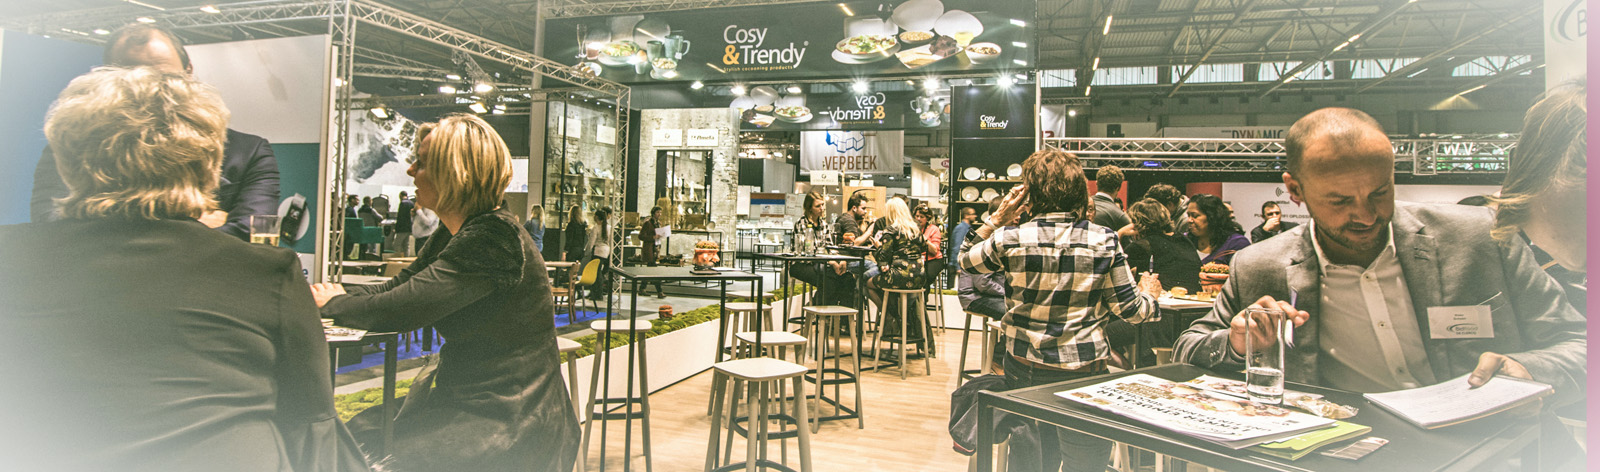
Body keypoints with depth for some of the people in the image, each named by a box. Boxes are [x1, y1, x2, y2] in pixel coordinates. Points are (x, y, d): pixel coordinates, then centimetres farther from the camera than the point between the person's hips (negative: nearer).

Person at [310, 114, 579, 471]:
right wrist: (319, 295, 0)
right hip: (466, 399, 9)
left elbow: (400, 310, -22)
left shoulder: (493, 239, -22)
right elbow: (396, 287, 14)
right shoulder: (453, 235, 10)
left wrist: (335, 304, -3)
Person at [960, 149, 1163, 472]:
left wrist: (997, 218, 9)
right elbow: (1130, 310, -3)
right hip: (1084, 371, -1)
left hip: (1023, 369, 1)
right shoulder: (1105, 242, -8)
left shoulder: (1011, 241, -9)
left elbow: (965, 260, 10)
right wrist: (1149, 294, 19)